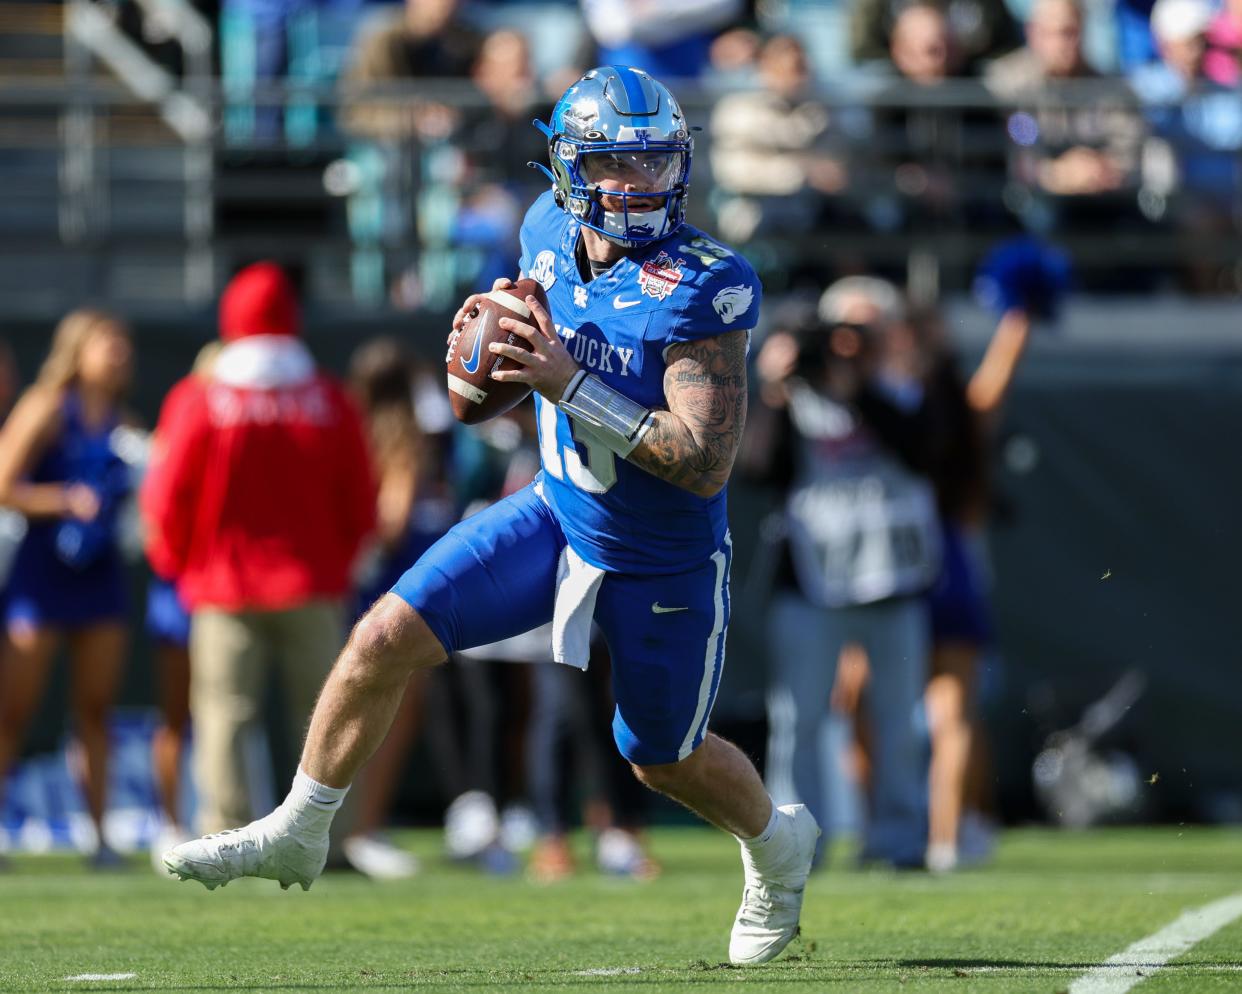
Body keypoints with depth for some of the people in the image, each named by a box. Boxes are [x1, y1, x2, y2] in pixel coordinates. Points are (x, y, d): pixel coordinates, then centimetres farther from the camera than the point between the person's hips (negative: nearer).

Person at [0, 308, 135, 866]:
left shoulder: (122, 422, 10)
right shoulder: (48, 410, -6)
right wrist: (66, 501, -19)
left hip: (100, 570, 5)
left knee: (95, 709, 5)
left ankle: (99, 834, 6)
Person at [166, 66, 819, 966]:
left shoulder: (700, 288, -28)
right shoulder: (553, 235, -8)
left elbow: (705, 465, -32)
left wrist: (570, 386, -36)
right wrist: (490, 338, -9)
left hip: (664, 568, -5)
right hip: (559, 513, 5)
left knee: (666, 761, 15)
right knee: (386, 639, -9)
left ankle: (779, 846, 48)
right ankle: (297, 834, 9)